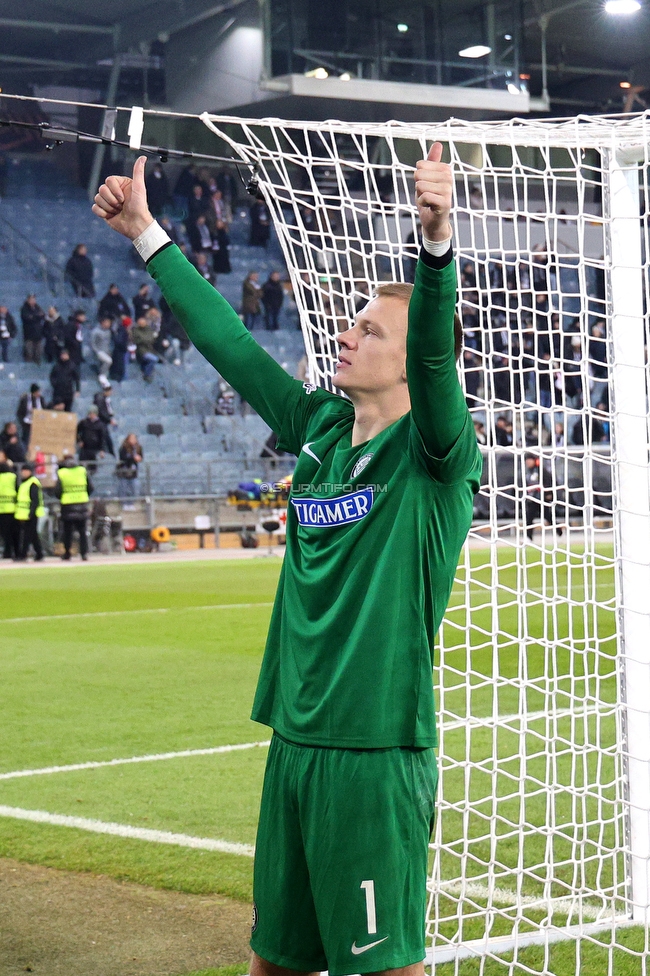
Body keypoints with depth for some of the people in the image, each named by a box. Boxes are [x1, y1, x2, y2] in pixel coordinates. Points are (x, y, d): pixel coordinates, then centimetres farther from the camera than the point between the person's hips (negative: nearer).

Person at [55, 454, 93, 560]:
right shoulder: (83, 471, 2)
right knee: (82, 531, 7)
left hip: (67, 505, -2)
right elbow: (90, 488, 4)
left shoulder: (61, 473, -5)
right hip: (82, 504, 2)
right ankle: (84, 553, -2)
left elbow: (57, 491, -6)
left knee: (67, 531, 8)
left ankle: (67, 553, 11)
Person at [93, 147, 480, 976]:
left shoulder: (433, 456, -9)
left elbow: (435, 356, -28)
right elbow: (229, 343, 17)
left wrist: (436, 241, -45)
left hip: (376, 751, -7)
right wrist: (147, 236, 21)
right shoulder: (319, 428, 9)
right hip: (294, 740, 7)